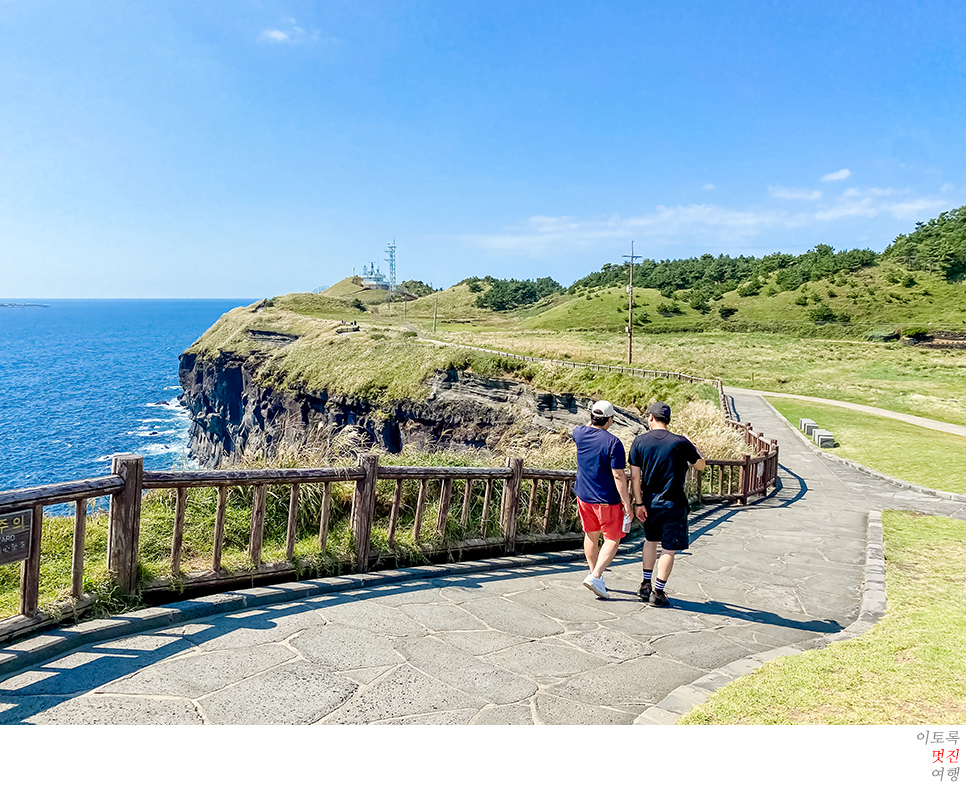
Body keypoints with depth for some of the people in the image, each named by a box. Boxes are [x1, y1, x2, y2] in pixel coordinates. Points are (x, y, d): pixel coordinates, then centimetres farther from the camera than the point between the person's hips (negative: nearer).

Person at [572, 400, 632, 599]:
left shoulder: (580, 433, -2)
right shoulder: (613, 442, -19)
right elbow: (618, 476, -20)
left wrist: (593, 419, 29)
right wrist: (627, 504, -15)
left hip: (584, 496, 6)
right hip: (607, 500, -6)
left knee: (591, 536, 19)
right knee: (612, 540, 4)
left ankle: (594, 572, 30)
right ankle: (596, 576, -9)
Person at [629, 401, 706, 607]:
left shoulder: (639, 442, -4)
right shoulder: (680, 442, -10)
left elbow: (635, 476, -6)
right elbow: (701, 466, 3)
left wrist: (639, 503, -1)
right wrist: (696, 451, 22)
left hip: (649, 502, 3)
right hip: (673, 504, -3)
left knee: (651, 540, 23)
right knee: (669, 548, 5)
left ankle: (646, 585, 27)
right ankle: (658, 593, 8)